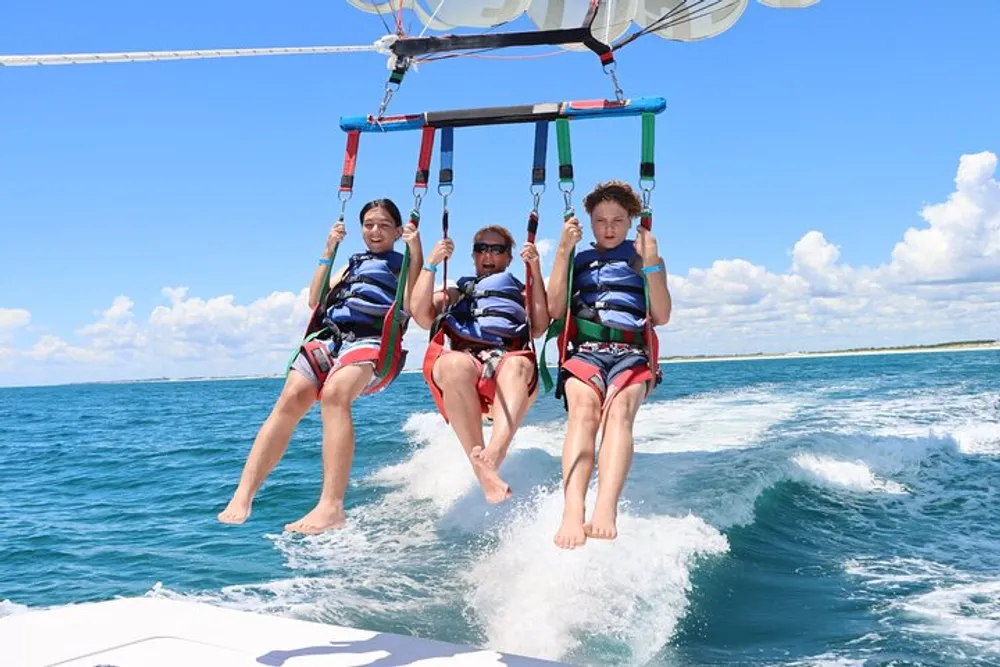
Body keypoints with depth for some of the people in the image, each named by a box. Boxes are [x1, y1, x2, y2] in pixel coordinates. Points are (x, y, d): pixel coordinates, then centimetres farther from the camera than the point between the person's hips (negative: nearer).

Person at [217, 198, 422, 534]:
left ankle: (331, 506, -45)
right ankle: (242, 497, -30)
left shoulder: (404, 265, 19)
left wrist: (416, 252, -3)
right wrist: (328, 253, 22)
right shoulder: (352, 264, 34)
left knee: (333, 394, -36)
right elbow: (315, 300, 26)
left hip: (371, 342, -5)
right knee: (291, 399, -23)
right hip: (329, 337, 5)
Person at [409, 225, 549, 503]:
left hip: (509, 358, 0)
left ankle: (493, 456, -61)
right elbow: (421, 314, 14)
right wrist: (431, 264, 11)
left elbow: (539, 327, 11)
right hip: (464, 358, 0)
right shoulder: (455, 294, 35)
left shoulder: (522, 294, 33)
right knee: (455, 364, -39)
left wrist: (536, 272, 8)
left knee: (519, 365, -38)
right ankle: (482, 472, -45)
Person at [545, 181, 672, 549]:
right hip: (583, 352, 0)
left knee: (619, 410, -34)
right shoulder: (576, 260, 23)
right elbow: (555, 309, 6)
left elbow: (662, 316, 8)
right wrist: (563, 251, 2)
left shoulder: (644, 258, 20)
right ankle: (572, 513, -52)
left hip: (631, 354, 0)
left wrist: (651, 263, -3)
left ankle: (606, 510, -54)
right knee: (583, 410, -33)